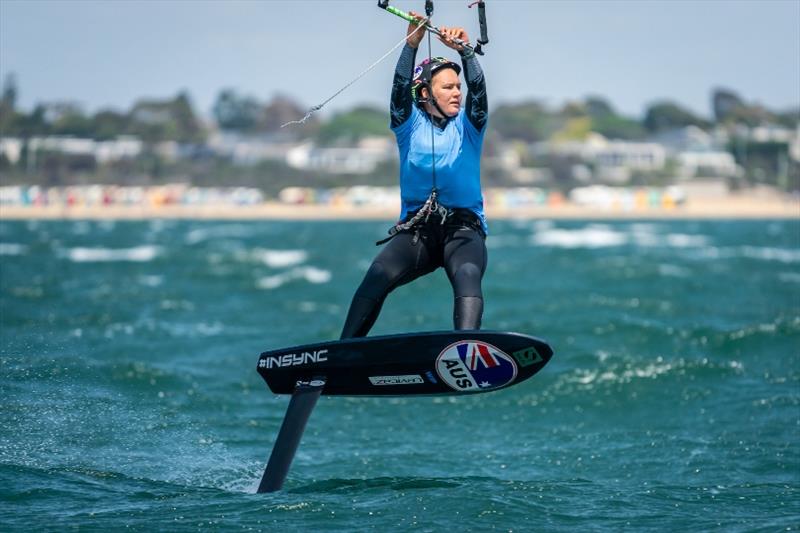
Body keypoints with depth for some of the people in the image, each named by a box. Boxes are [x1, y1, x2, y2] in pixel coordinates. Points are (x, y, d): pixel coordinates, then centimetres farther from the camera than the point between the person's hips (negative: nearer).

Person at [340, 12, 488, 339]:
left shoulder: (468, 126, 13)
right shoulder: (411, 124, 12)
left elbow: (478, 90, -5)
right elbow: (400, 88, -5)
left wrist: (465, 51, -21)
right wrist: (412, 42, -19)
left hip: (463, 229, 0)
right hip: (416, 229, 0)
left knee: (468, 275, -33)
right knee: (378, 275, -27)